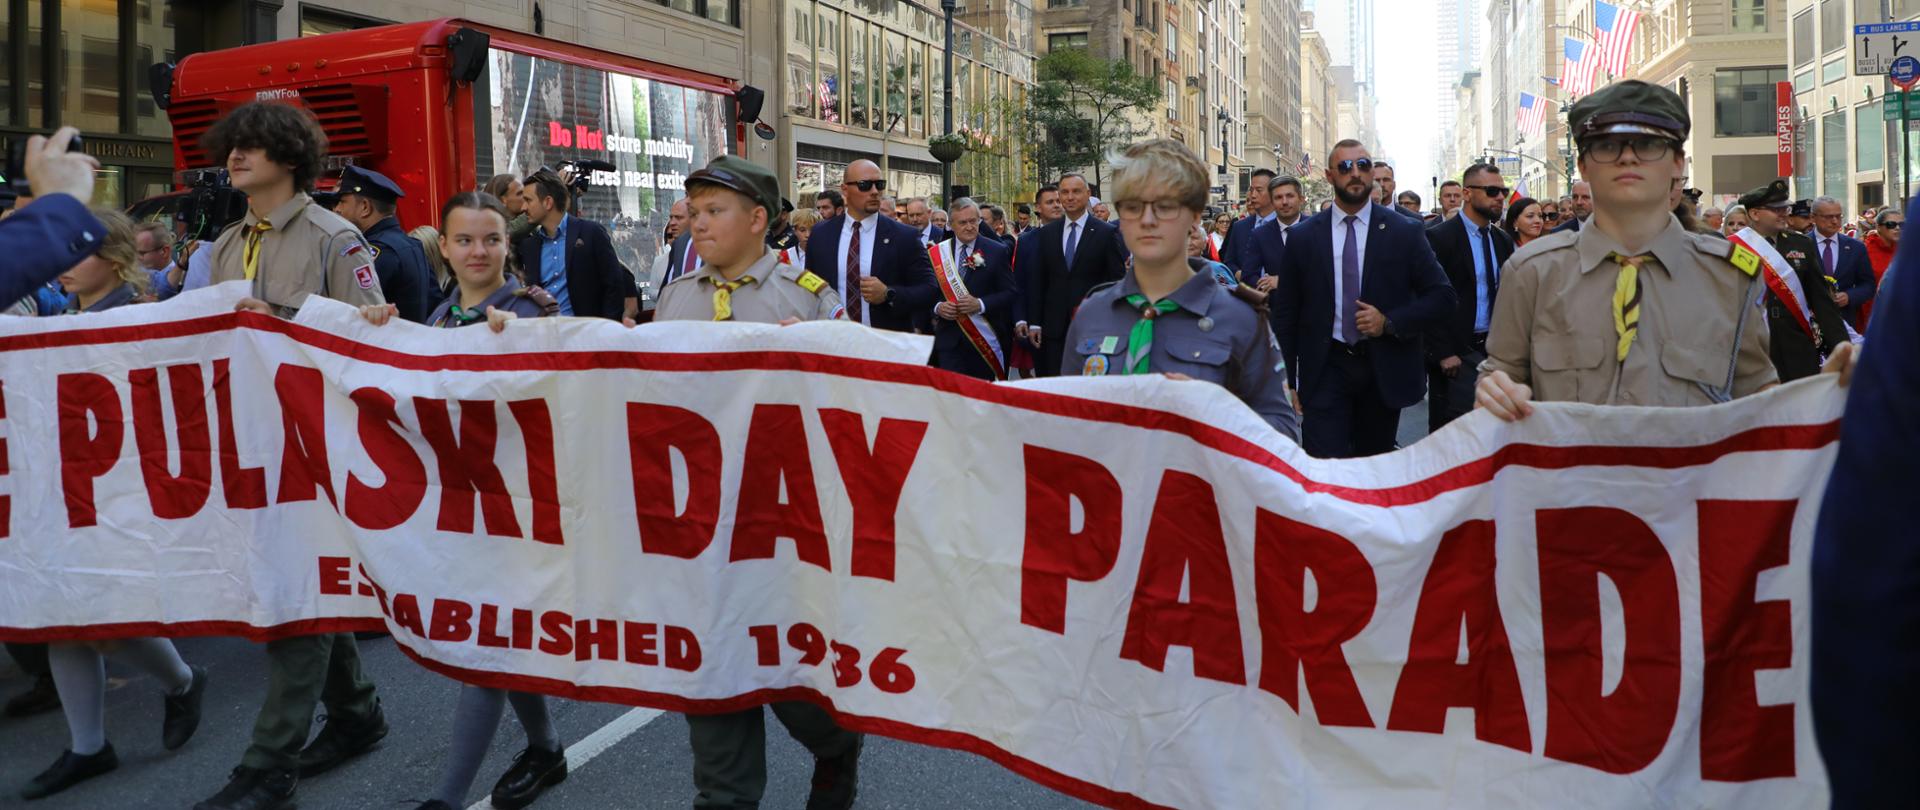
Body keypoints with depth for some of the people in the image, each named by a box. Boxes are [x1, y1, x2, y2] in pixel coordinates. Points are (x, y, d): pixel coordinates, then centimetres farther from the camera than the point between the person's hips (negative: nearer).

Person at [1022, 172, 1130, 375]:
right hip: (1054, 327, 3)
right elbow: (1037, 281, 11)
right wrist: (1034, 323, 5)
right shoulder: (1046, 234, 10)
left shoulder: (1107, 234, -1)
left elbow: (1118, 281, -1)